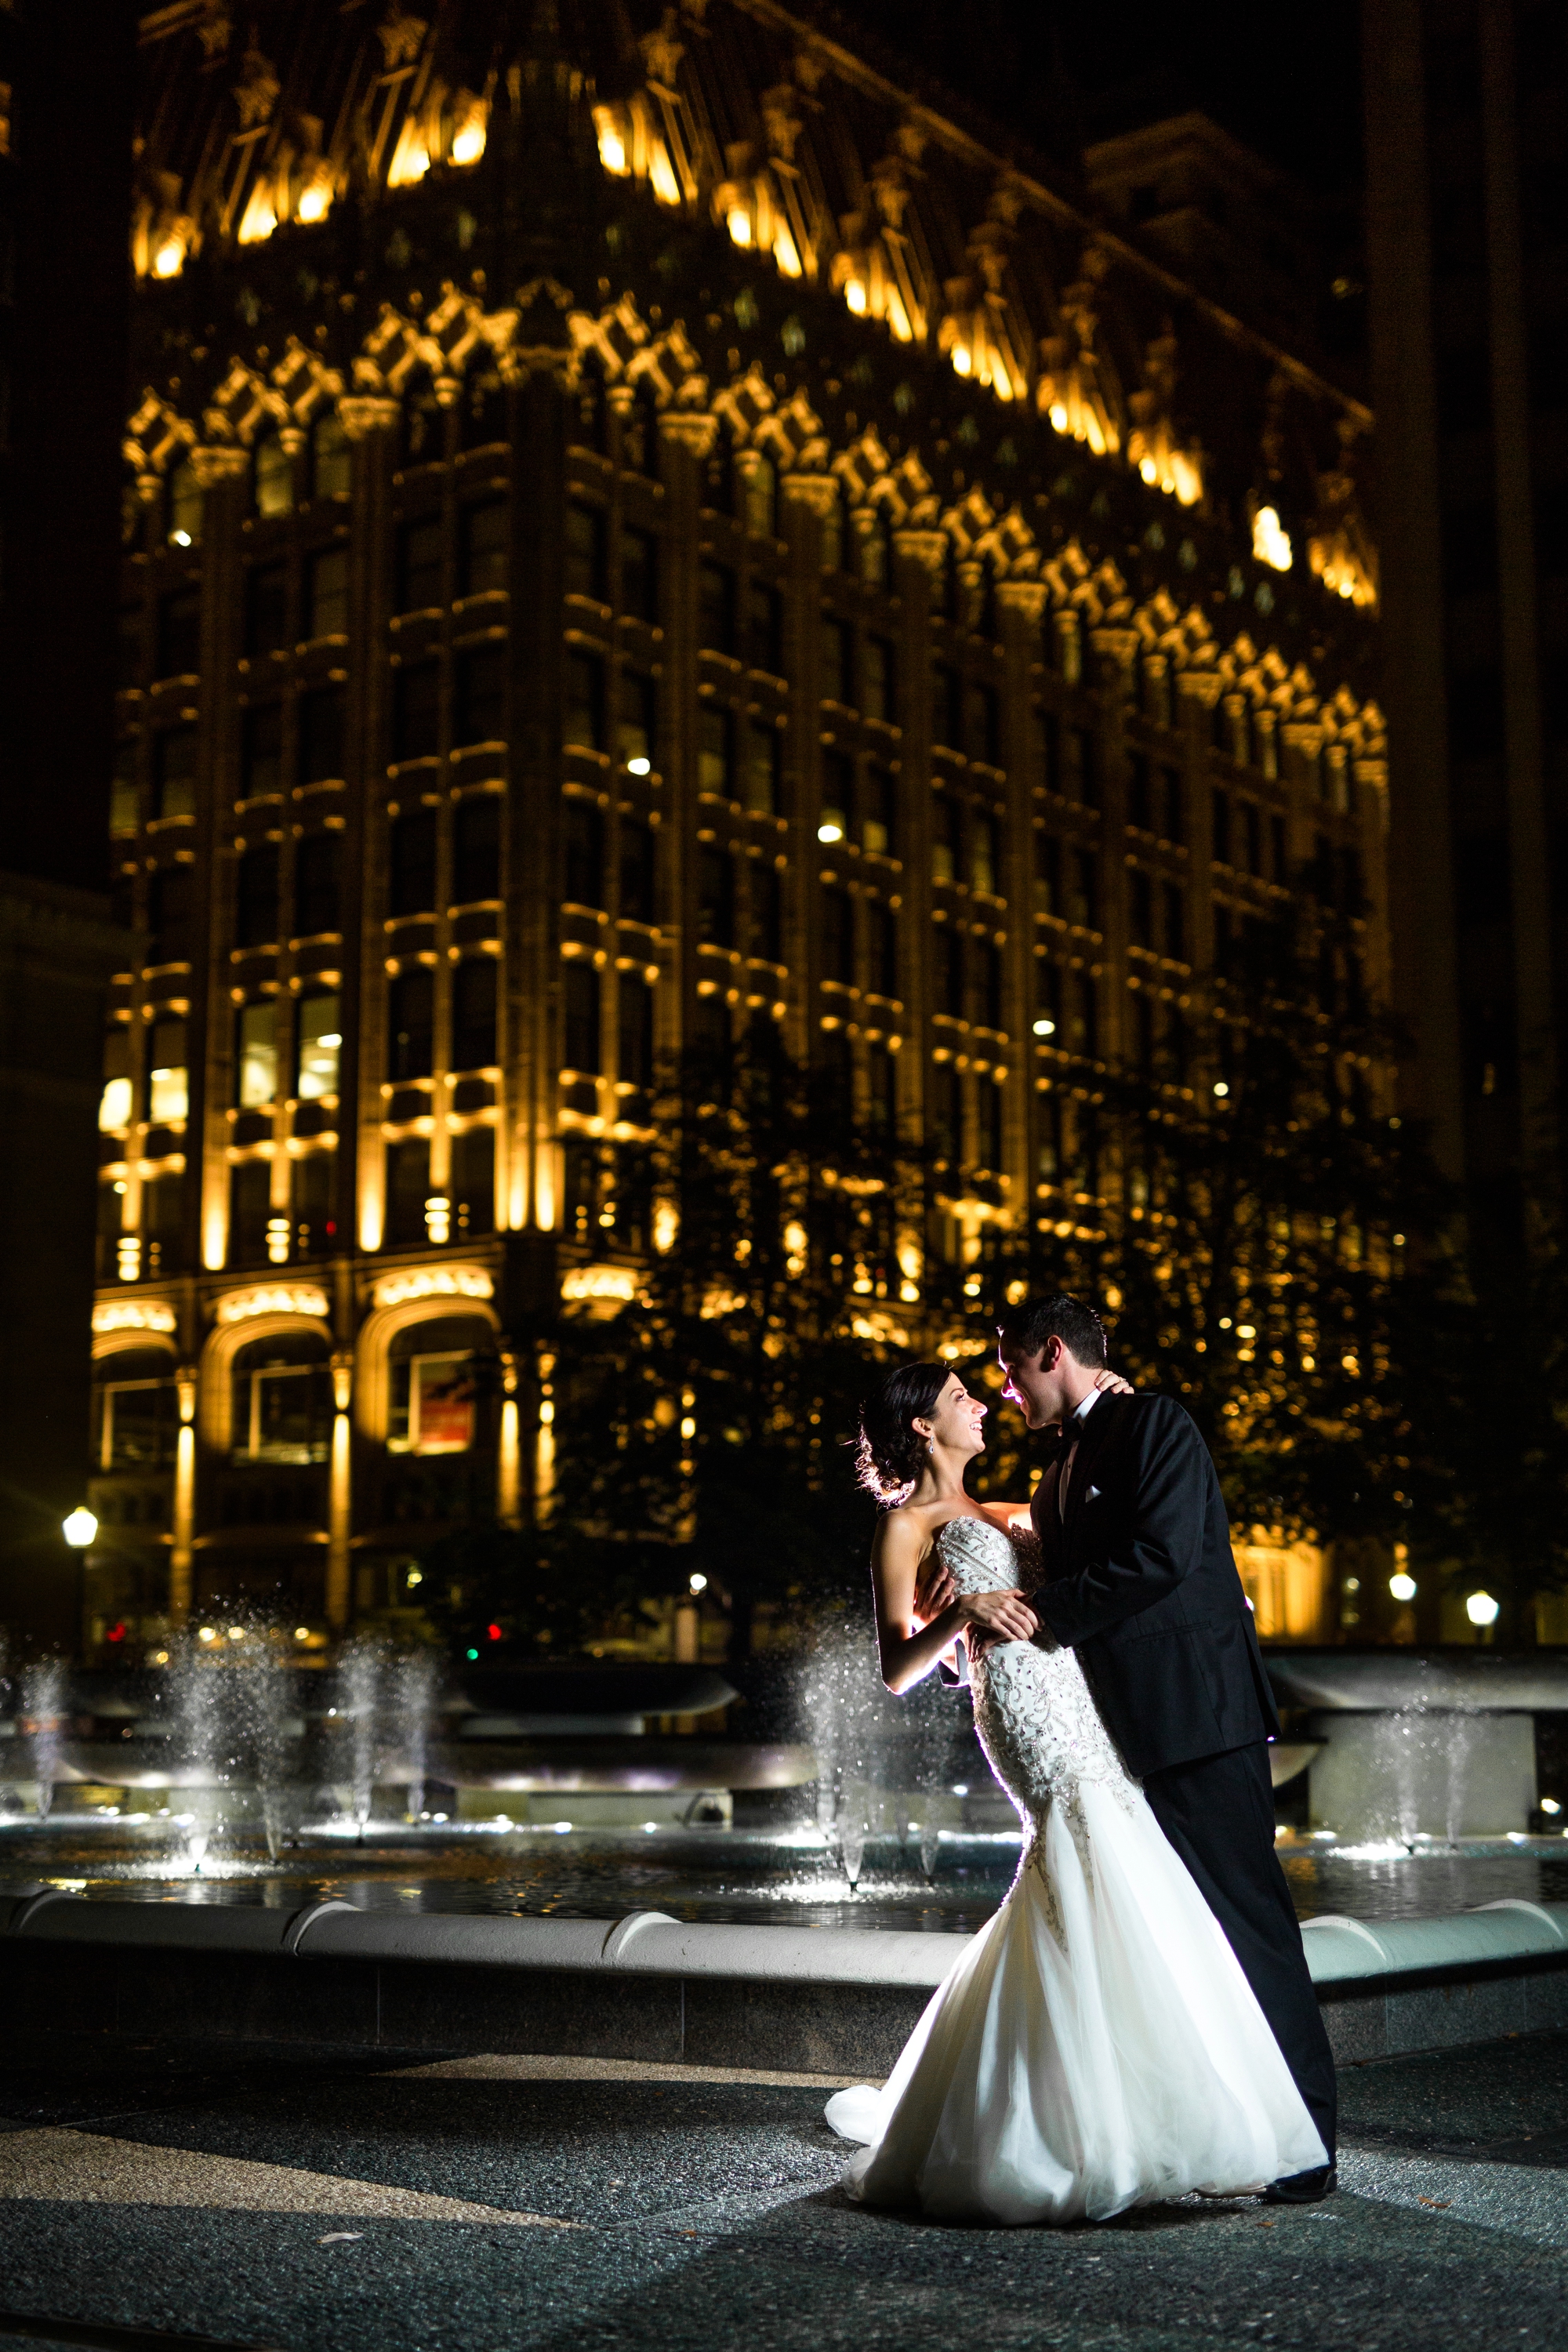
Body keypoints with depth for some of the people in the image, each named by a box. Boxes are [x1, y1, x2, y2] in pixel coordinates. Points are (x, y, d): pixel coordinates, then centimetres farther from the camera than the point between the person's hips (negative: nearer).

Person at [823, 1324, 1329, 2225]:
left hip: (1079, 1708, 8)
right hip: (1032, 1719, -8)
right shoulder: (907, 1527, 2)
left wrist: (1103, 1408, 19)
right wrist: (965, 1611, -22)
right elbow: (897, 1669, -5)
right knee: (1118, 1916, -16)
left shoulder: (1003, 1516, 25)